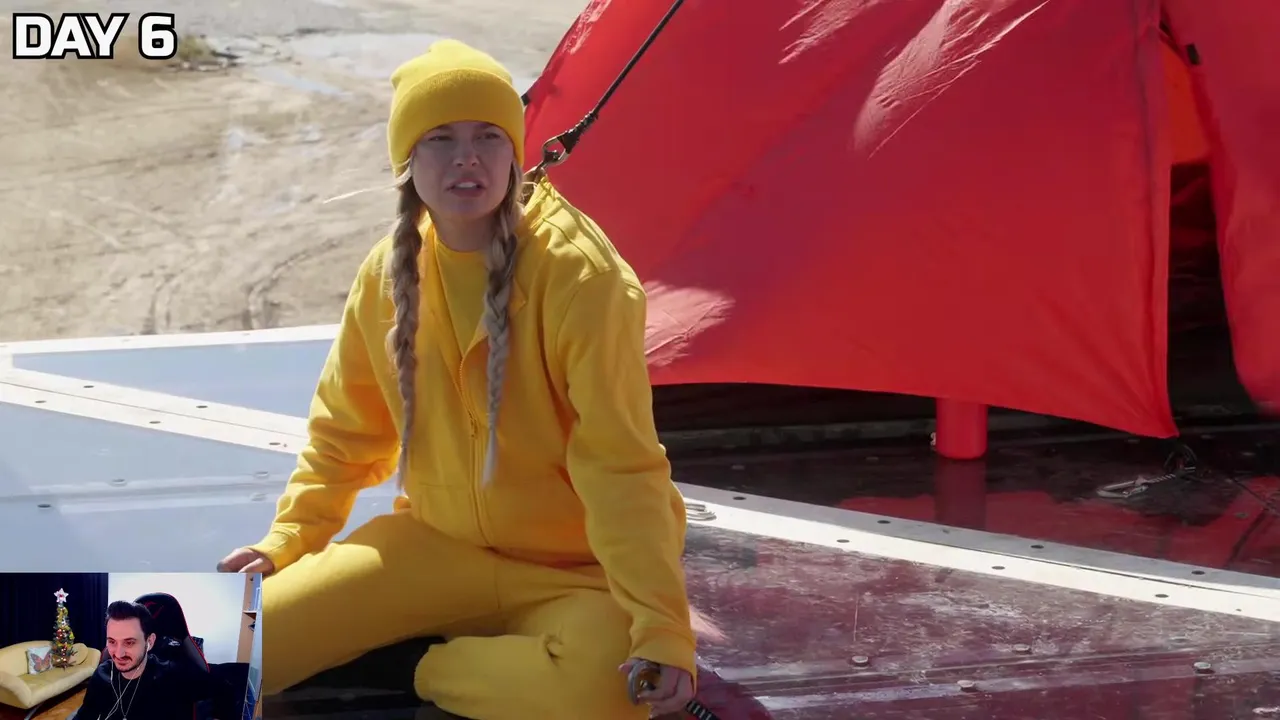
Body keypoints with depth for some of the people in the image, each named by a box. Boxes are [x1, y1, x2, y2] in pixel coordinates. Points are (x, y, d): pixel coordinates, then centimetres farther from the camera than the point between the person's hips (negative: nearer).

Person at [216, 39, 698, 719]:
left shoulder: (578, 274, -21)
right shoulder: (388, 274, -4)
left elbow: (621, 465, -23)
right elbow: (345, 431, 11)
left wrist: (661, 626, -28)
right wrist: (287, 541, 3)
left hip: (575, 571, -4)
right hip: (439, 546, 4)